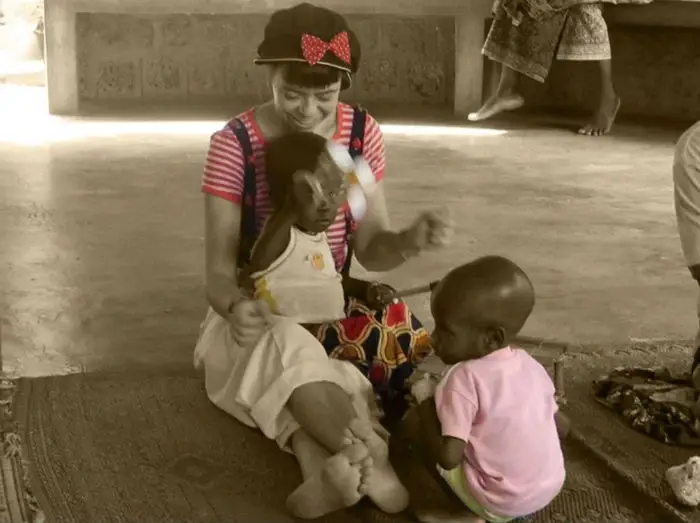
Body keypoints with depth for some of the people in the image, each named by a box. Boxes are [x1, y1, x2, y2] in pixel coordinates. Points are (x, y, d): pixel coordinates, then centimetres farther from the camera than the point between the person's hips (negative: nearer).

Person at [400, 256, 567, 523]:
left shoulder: (465, 378, -23)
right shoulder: (530, 365, -2)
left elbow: (448, 457, -27)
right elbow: (561, 426, 9)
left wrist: (424, 401, -11)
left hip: (501, 501, -7)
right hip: (550, 487, 7)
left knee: (414, 420, -3)